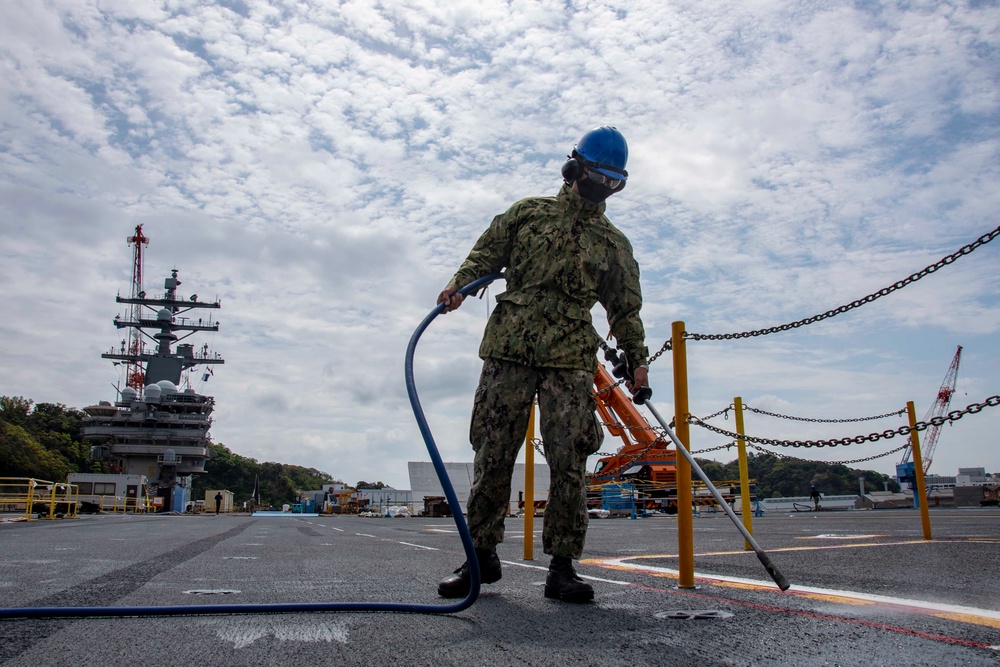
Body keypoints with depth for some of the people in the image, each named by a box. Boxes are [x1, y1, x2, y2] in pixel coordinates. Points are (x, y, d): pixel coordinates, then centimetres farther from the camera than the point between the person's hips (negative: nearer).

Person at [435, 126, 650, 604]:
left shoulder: (614, 244, 18)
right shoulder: (528, 213, 16)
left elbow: (625, 307, 18)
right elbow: (487, 253, 13)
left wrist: (636, 359, 10)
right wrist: (459, 284, -5)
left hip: (570, 360, 1)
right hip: (509, 351, 0)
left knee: (569, 461, -7)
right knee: (493, 455, 0)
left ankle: (562, 567, 2)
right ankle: (481, 554, 12)